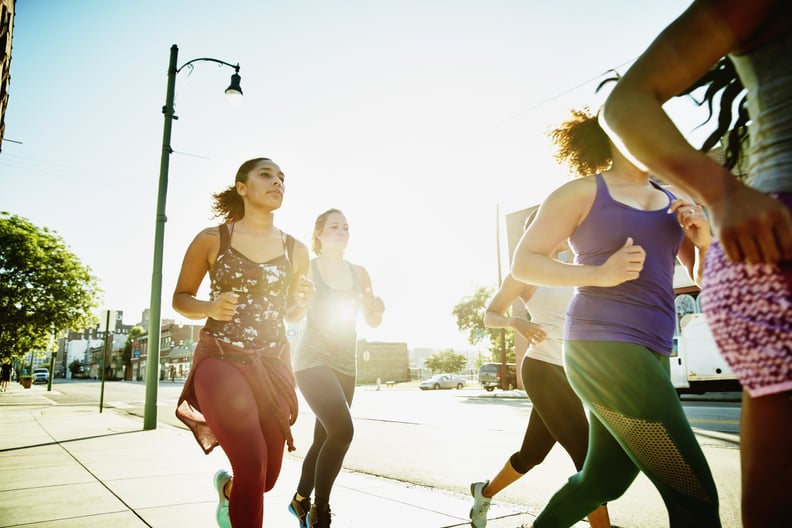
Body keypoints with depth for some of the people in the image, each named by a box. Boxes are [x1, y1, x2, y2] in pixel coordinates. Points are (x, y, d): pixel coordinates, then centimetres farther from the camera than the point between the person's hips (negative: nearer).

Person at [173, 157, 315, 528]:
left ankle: (227, 487, 47)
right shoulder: (211, 239, -2)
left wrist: (301, 303, -7)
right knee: (252, 466, -21)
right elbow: (180, 298, 7)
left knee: (267, 478, 11)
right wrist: (212, 307, -14)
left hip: (272, 364, 4)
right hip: (221, 359, -3)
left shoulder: (295, 250, 6)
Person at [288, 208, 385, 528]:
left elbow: (373, 322, 11)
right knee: (342, 430, -23)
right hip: (313, 360, -5)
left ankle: (301, 499, 37)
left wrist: (377, 307, -10)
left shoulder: (359, 273, 7)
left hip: (345, 365, 6)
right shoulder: (306, 269, -6)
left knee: (325, 438, 13)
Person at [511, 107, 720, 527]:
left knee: (604, 480, 18)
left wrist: (703, 241, -4)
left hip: (650, 353, 8)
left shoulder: (671, 200, 16)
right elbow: (523, 263, -4)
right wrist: (599, 274, -15)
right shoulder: (582, 192, -2)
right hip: (605, 346, -7)